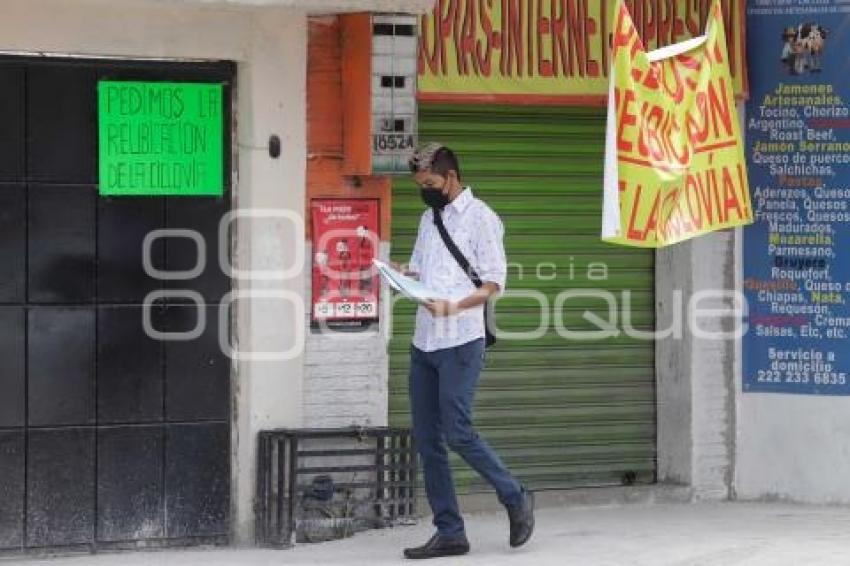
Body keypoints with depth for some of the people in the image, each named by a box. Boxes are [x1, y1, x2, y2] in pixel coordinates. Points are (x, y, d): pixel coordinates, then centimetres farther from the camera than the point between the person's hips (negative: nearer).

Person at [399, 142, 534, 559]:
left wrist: (456, 306, -24)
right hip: (423, 341, 7)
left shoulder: (480, 218, -4)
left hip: (460, 342, -7)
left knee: (457, 434, -11)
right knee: (427, 441, 3)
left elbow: (494, 281, -9)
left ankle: (515, 498, 9)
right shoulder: (429, 217, 18)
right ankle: (449, 533, 7)